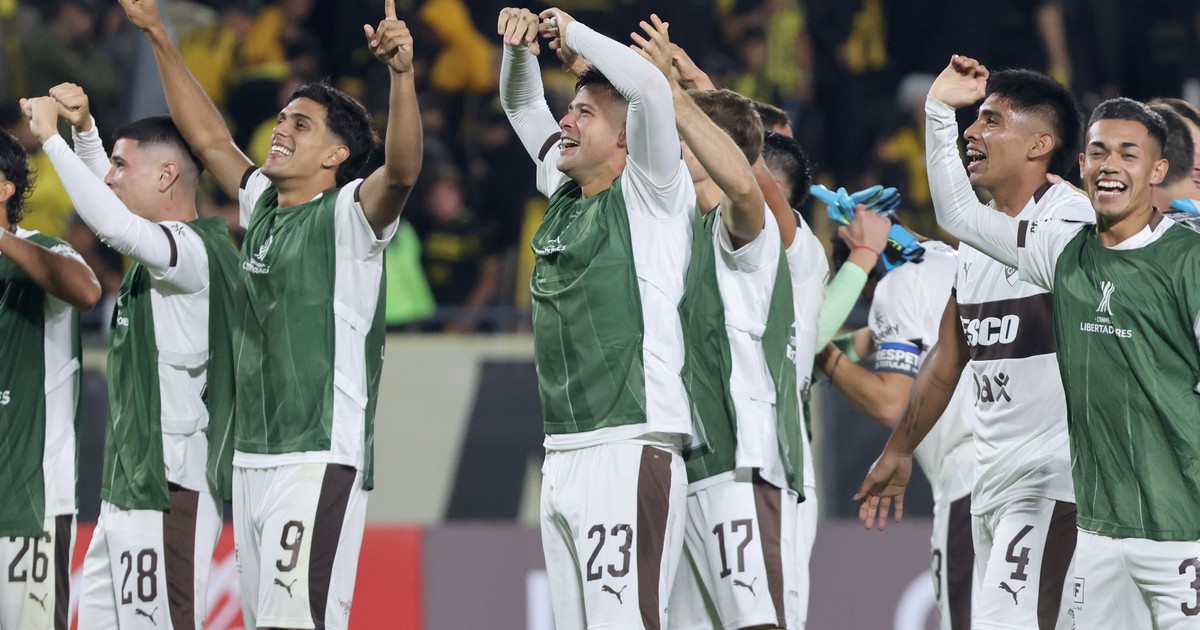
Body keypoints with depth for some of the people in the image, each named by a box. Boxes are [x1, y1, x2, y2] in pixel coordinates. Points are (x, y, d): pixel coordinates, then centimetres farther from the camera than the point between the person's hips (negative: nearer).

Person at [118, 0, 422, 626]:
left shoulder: (348, 217, -6)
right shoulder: (262, 207, 16)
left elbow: (401, 169, -24)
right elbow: (209, 137, 25)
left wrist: (401, 73, -40)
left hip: (321, 460, -8)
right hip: (252, 458, 8)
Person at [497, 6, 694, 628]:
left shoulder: (651, 193, -2)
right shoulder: (564, 194, 18)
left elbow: (650, 87, -17)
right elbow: (522, 106, 29)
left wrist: (571, 31, -4)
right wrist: (520, 47, 9)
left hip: (629, 450, -8)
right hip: (562, 454, 8)